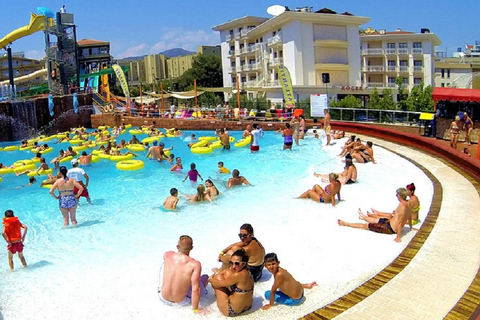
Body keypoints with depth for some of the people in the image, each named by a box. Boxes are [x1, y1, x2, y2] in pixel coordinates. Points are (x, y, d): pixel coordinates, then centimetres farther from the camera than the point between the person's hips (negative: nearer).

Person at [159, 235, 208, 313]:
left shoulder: (168, 255, -15)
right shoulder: (195, 264, -27)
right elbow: (195, 290, -27)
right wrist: (195, 310, -15)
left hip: (163, 297, 3)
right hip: (182, 301, -2)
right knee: (205, 277, 17)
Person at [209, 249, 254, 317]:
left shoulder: (238, 275, -31)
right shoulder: (244, 272, -6)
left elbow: (219, 284, -14)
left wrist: (210, 280, 3)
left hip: (231, 311, -8)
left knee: (218, 277, 2)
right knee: (227, 273, 7)